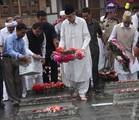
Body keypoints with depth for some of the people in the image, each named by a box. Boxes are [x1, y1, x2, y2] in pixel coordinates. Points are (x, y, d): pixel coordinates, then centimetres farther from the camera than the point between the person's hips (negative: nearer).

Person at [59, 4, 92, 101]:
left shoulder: (82, 22, -9)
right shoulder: (64, 23, 0)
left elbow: (87, 37, -8)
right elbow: (63, 38, 5)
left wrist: (83, 48, -21)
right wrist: (60, 49, -11)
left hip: (81, 52, -3)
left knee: (83, 72, -1)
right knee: (70, 72, 8)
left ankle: (82, 92, 10)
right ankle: (76, 89, 30)